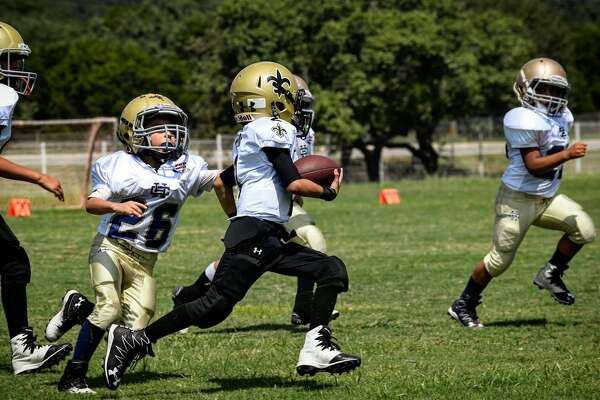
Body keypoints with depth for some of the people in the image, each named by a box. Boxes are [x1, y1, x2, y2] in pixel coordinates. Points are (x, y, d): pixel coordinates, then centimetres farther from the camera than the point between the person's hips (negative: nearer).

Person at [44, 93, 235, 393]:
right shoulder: (118, 166, -8)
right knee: (109, 309, -23)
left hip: (144, 260, 4)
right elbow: (91, 203, -14)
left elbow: (220, 182, 13)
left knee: (135, 329, -5)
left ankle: (77, 309, 21)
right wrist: (118, 206, -34)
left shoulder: (186, 168, 0)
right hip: (110, 247, -4)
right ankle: (73, 376, -9)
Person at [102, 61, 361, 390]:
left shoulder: (251, 135, 21)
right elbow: (293, 183, -14)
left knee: (332, 270, 5)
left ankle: (316, 349, -5)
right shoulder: (273, 129, -7)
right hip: (255, 235, -10)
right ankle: (133, 340, -7)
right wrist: (328, 192, 2)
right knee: (214, 306, -14)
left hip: (269, 239, 10)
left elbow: (222, 181, 27)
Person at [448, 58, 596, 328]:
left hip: (548, 198, 8)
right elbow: (533, 165, -28)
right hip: (518, 200, -8)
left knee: (584, 230, -12)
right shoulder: (526, 121, -22)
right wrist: (566, 155, -36)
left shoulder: (561, 116, 6)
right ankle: (463, 305, 20)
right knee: (500, 260, 1)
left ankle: (550, 275, 8)